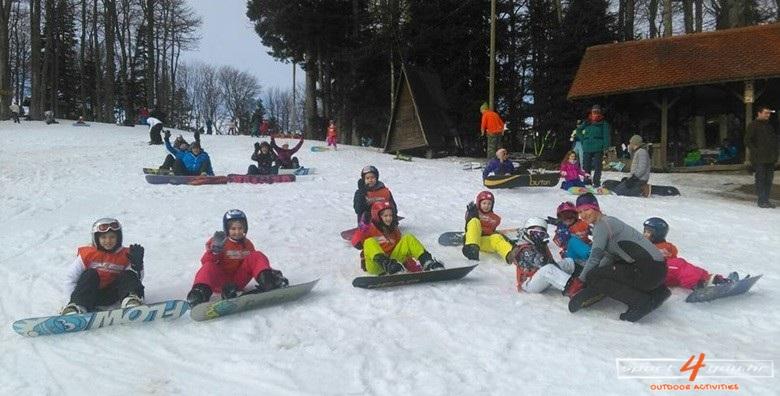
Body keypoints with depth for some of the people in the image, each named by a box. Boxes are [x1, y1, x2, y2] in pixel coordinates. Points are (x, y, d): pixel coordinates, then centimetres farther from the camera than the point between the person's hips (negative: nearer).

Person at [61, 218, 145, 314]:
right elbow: (71, 277, 3)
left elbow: (137, 279, -2)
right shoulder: (87, 254, 1)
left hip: (112, 295, 0)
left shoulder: (126, 255, 2)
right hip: (93, 295, 0)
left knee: (128, 275, -21)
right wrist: (77, 296, -8)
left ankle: (131, 299, -50)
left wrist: (137, 265, -21)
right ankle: (77, 306, -44)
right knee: (90, 275, -25)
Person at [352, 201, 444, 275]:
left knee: (408, 238, -6)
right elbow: (355, 242, -6)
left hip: (392, 260, 4)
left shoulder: (394, 230, 18)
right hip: (375, 266, -4)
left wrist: (411, 265, 7)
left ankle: (426, 261, -25)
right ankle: (387, 264, -54)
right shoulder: (370, 229, 4)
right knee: (369, 242, -31)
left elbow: (403, 249, 18)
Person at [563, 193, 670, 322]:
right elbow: (610, 256, 19)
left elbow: (595, 257, -11)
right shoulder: (609, 221, 20)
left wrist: (579, 281, -2)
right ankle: (657, 292, 16)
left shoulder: (602, 224, -8)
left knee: (592, 277, -8)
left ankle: (643, 302, -11)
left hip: (648, 271, -9)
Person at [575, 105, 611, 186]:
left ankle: (596, 182, 2)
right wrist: (583, 139, 10)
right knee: (586, 166, 7)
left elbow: (606, 135, -3)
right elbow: (578, 130, 22)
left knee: (597, 166, -2)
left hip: (598, 149, -3)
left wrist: (605, 146, -13)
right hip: (587, 148, 3)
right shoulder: (587, 122, 12)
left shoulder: (604, 123, 4)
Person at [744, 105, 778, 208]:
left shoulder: (770, 125, 15)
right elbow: (747, 141, -10)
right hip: (759, 159, -7)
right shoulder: (753, 125, -7)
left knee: (769, 179, 9)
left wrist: (774, 153, 10)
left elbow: (775, 139, 24)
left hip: (770, 158, 7)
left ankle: (766, 200, 16)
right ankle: (761, 201, 3)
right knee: (760, 179, -2)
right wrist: (756, 152, -15)